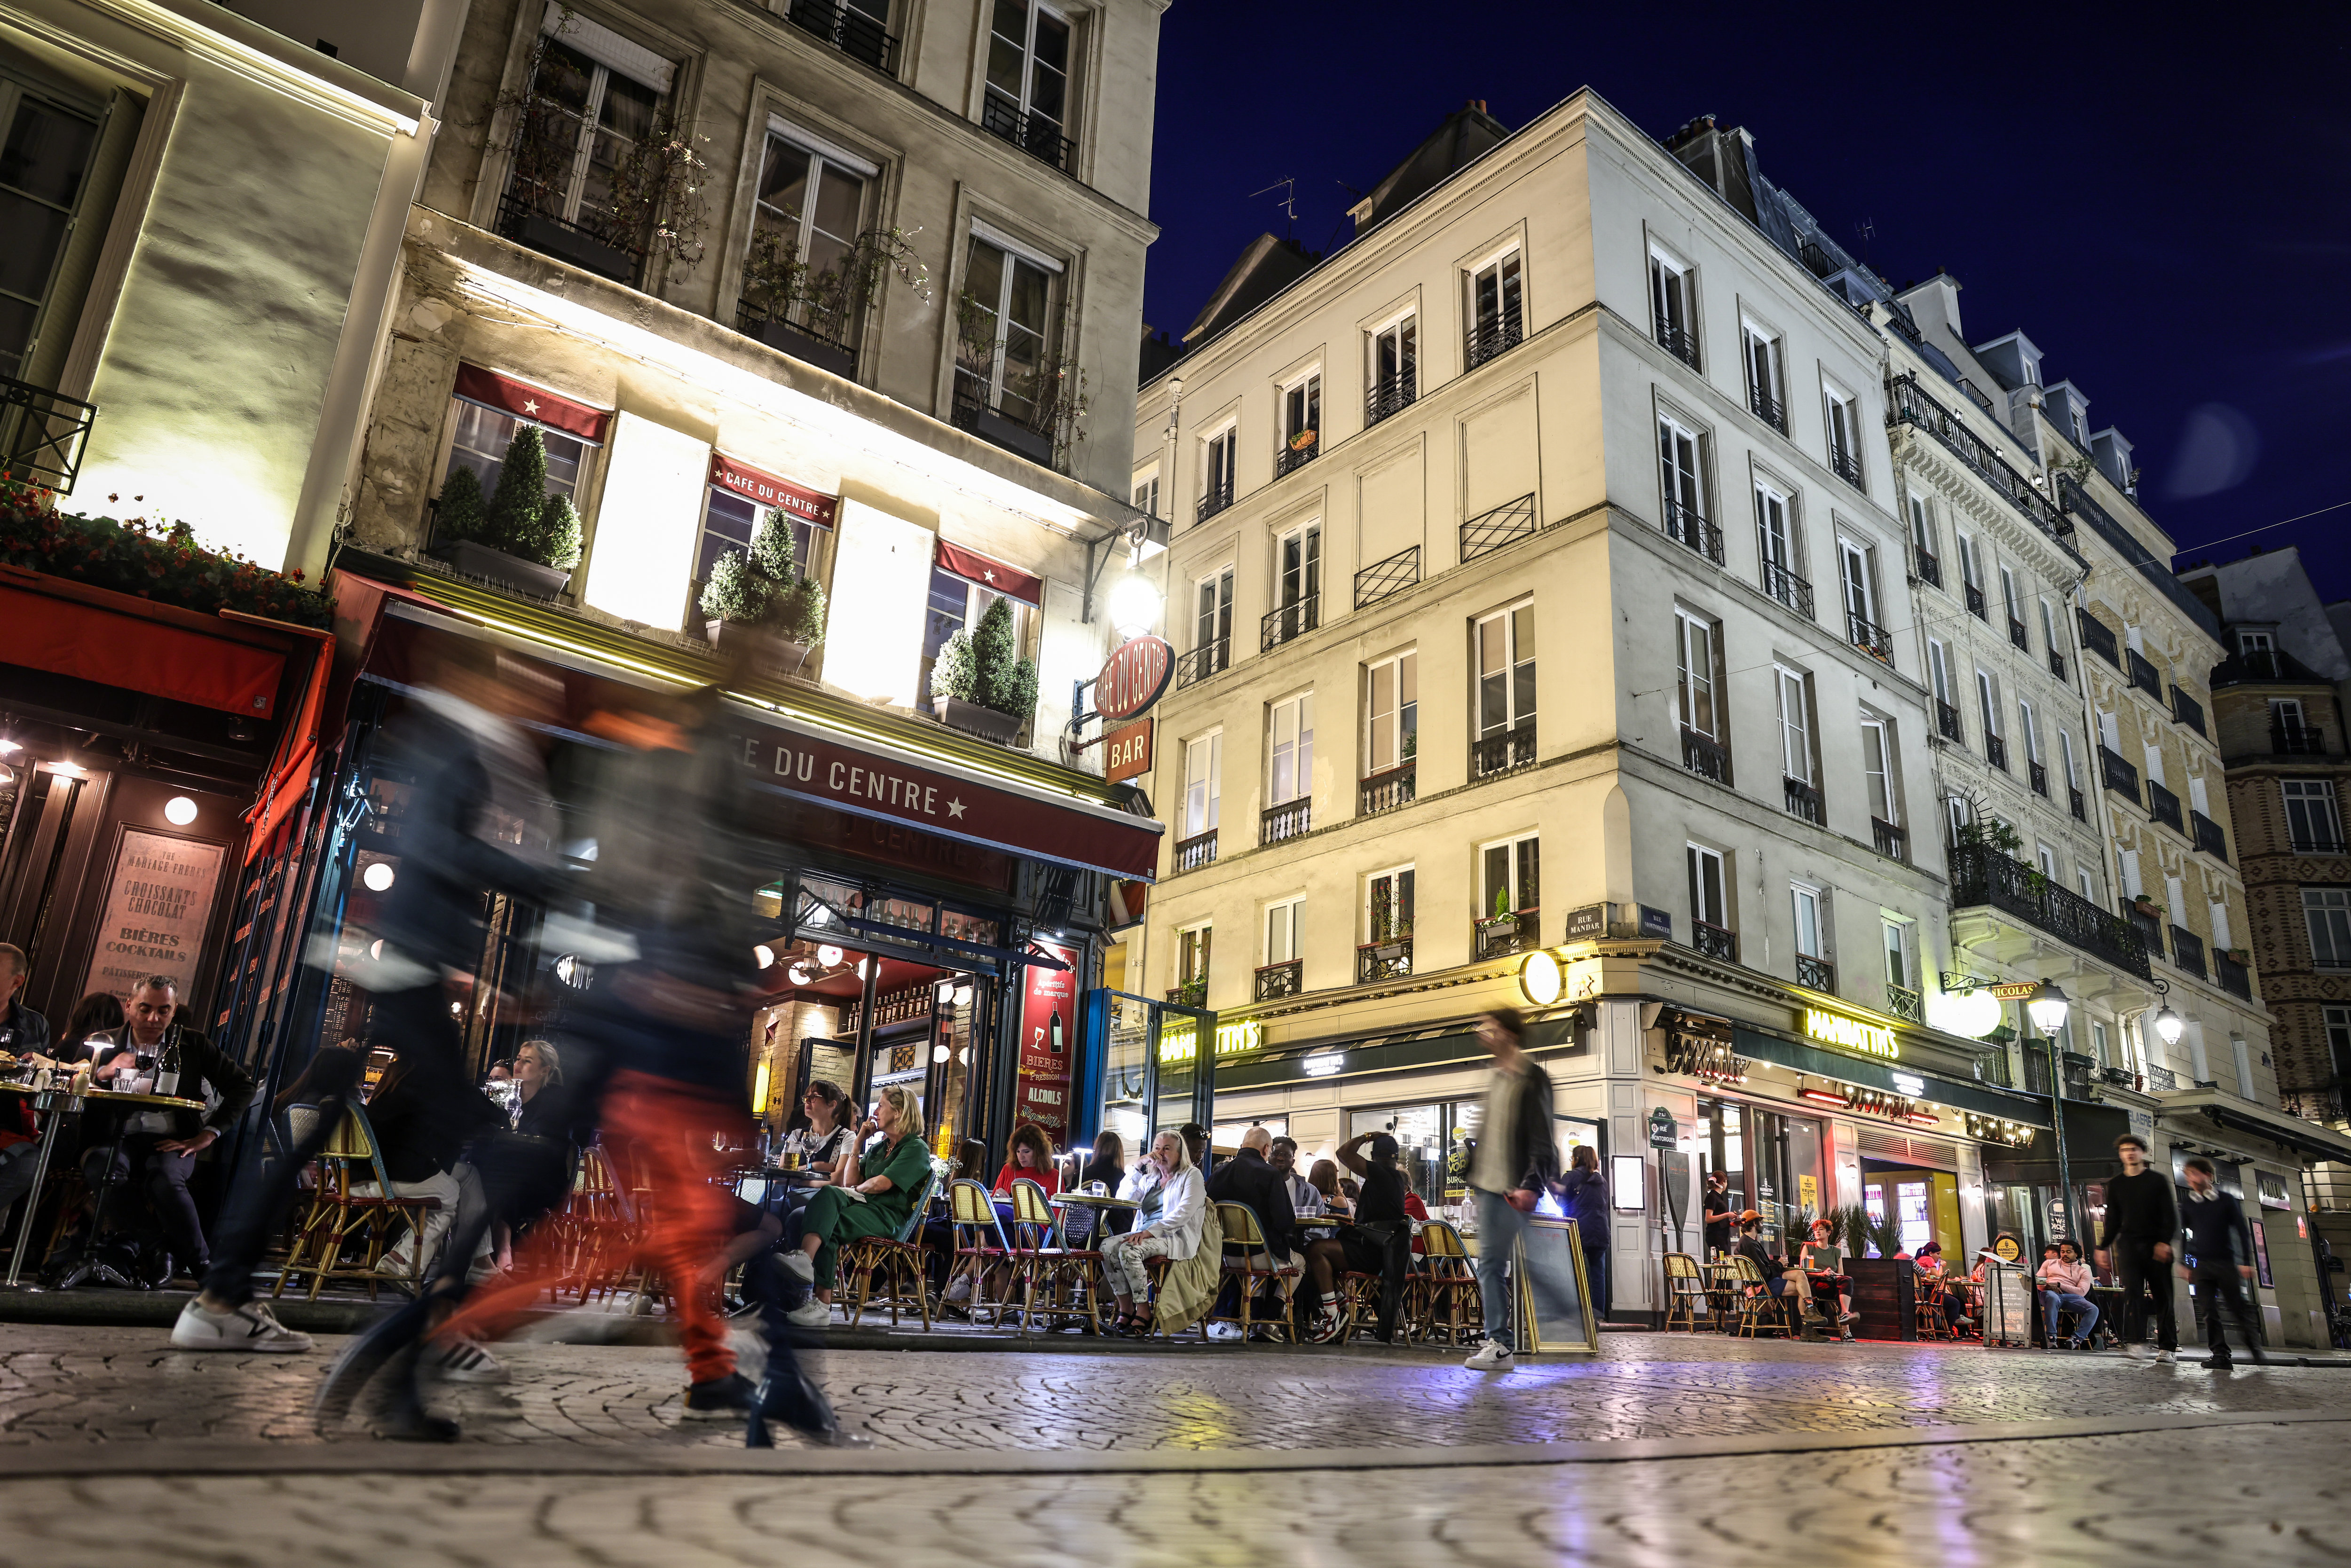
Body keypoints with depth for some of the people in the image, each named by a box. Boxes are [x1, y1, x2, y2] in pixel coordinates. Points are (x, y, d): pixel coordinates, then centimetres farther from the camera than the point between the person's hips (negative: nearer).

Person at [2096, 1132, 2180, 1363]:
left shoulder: (2158, 1180, 6)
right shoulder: (2115, 1184, 14)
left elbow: (2170, 1214, 0)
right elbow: (2112, 1219, 17)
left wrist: (2165, 1242, -14)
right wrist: (2103, 1247, 10)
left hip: (2156, 1246, -1)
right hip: (2128, 1244, 1)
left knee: (2163, 1295, 0)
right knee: (2132, 1291, -12)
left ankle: (2168, 1347, 6)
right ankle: (2135, 1343, -21)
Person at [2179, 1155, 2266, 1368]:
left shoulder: (2226, 1201, 3)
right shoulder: (2189, 1205, 10)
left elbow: (2242, 1231, 3)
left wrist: (2246, 1262, -4)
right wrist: (2183, 1264, 7)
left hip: (2227, 1263, -2)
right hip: (2202, 1264, 2)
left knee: (2239, 1309, -1)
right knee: (2209, 1311, -5)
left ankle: (2256, 1351, 12)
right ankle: (2220, 1353, -6)